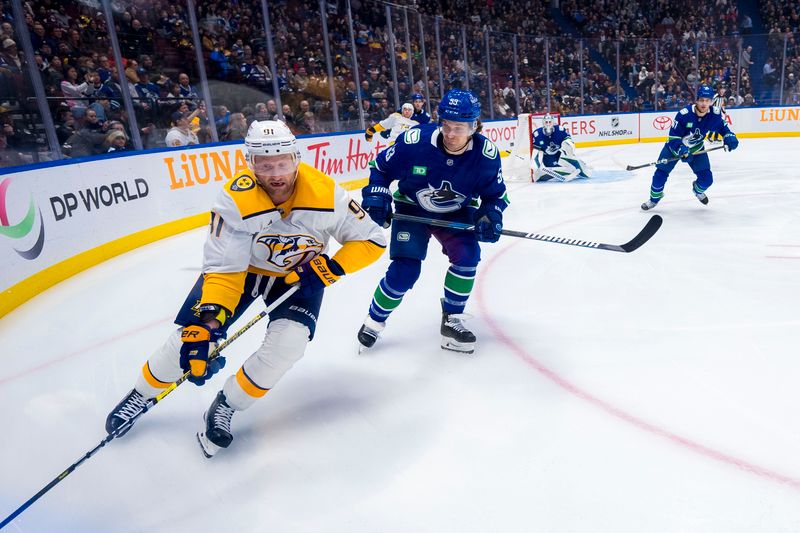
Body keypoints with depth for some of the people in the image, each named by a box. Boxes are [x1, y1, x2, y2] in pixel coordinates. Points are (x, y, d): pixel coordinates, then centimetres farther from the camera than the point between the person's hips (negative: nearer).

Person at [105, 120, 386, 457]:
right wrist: (207, 322, -38)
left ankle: (225, 408, 3)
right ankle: (141, 394, 27)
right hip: (241, 266, 0)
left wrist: (332, 267, -28)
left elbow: (371, 239, -16)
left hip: (300, 273, 1)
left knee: (288, 343, -22)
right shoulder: (236, 199, -29)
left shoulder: (325, 194, -27)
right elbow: (222, 268, -28)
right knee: (192, 336, -5)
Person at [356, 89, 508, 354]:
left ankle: (451, 321, 2)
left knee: (468, 255, -20)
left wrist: (490, 216, -24)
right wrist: (377, 198, -22)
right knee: (405, 270, -13)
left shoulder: (486, 154, -21)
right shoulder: (415, 141, -27)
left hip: (456, 213, 3)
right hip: (412, 209, -2)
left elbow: (495, 193, -5)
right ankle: (375, 321, 13)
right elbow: (381, 167, -10)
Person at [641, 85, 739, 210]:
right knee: (660, 173, -9)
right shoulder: (684, 114, -30)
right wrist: (682, 151, -39)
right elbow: (673, 137, -25)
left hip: (696, 148, 3)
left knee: (707, 178, -4)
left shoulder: (715, 114, -20)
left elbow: (723, 128, 0)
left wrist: (730, 137, -20)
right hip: (675, 146, -3)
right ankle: (654, 199, 16)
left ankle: (698, 189, 34)